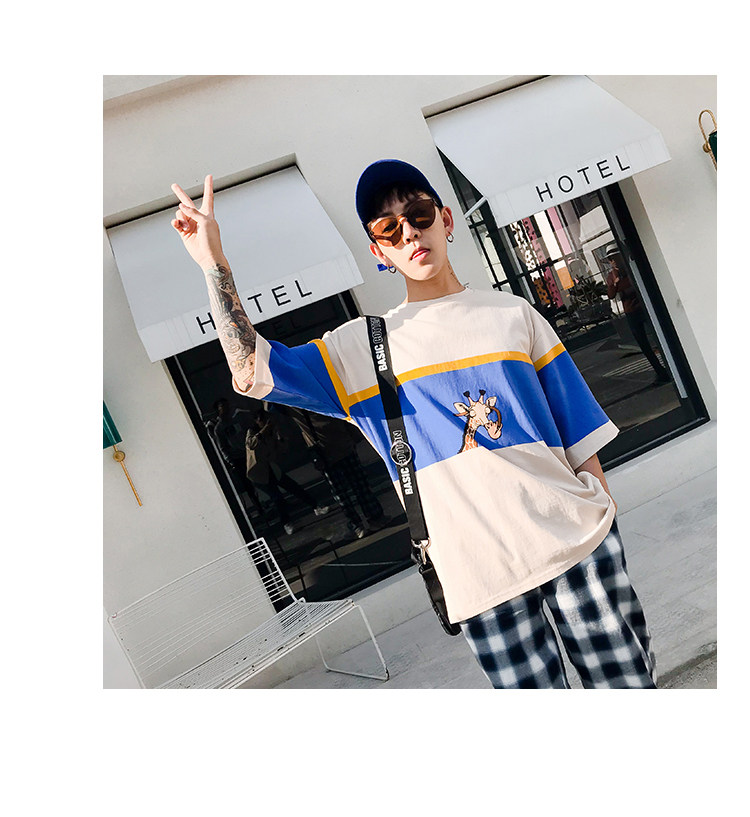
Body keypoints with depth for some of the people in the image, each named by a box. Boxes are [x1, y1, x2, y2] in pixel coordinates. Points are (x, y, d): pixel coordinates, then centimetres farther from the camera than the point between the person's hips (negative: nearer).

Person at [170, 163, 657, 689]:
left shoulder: (512, 314, 11)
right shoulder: (361, 346, 7)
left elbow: (580, 432, 11)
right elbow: (251, 372, -3)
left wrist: (604, 515, 7)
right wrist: (215, 264, -8)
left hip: (575, 540, 2)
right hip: (480, 570, -1)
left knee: (630, 683, 7)